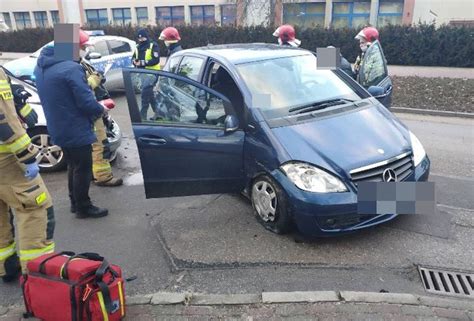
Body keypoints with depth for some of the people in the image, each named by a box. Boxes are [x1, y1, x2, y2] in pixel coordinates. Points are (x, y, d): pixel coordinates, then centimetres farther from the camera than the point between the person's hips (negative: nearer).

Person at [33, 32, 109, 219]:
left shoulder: (41, 68, 7)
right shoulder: (71, 68, -22)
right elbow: (86, 101, -23)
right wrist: (100, 109, -3)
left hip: (58, 129, 9)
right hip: (75, 129, -9)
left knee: (73, 166, 22)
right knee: (83, 168, 5)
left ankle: (75, 202, 33)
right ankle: (83, 208, 16)